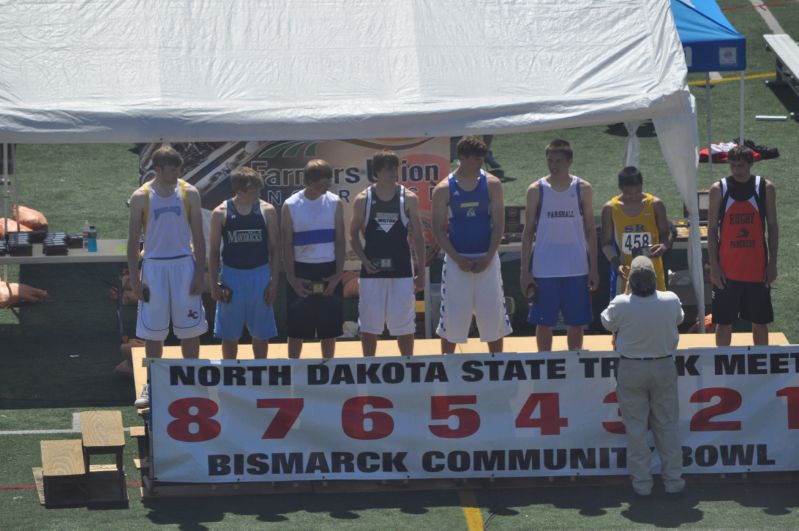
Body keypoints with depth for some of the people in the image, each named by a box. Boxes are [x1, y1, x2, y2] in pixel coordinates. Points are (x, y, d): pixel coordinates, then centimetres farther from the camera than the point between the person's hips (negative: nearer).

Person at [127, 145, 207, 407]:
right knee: (153, 331, 5)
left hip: (184, 266, 1)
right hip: (153, 266, -1)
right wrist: (135, 280, -5)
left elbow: (198, 236, 2)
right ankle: (152, 385, 16)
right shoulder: (141, 197, -4)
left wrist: (200, 274, -4)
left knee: (190, 329, 3)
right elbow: (133, 241, -1)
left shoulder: (189, 193, -2)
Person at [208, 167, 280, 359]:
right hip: (231, 276, -1)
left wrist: (274, 281, -5)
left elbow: (275, 249, 1)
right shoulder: (221, 213, -5)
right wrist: (214, 284, -4)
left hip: (260, 276, 1)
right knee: (229, 334, 7)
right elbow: (214, 251, 1)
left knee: (261, 332, 8)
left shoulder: (267, 211, -3)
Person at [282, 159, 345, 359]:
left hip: (328, 271, 2)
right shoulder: (291, 206, -4)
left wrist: (338, 273, -6)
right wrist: (291, 278, -9)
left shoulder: (334, 203, 1)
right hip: (302, 270, -2)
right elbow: (287, 244, -2)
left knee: (329, 328, 5)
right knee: (296, 329, 2)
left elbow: (340, 240, 3)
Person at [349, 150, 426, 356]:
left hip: (401, 270, 0)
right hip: (372, 270, 0)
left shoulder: (408, 199, 0)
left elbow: (418, 237, 3)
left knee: (404, 325, 4)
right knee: (369, 325, 4)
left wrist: (420, 272, 0)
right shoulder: (363, 200, 0)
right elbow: (353, 235, 6)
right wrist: (364, 260, -10)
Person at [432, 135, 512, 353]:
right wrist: (458, 259, -12)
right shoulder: (443, 189, -3)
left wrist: (488, 258, -11)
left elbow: (498, 225, -1)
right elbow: (438, 230, -3)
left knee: (493, 319, 5)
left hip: (487, 260, 1)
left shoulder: (491, 184, 0)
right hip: (456, 260, -1)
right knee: (451, 320, 2)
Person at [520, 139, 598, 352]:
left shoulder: (582, 189, 1)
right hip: (544, 270, -1)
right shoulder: (536, 190, -1)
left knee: (576, 322, 7)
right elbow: (528, 232, 2)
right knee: (544, 322, 4)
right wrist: (525, 270, -4)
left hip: (576, 269, 1)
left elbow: (590, 231, 5)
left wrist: (593, 268, -1)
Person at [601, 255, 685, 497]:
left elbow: (607, 322, 1)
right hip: (664, 366, 2)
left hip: (631, 370, -2)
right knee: (667, 425, 13)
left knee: (636, 427, 7)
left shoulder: (621, 304, -19)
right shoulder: (670, 301, -13)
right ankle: (673, 479, 16)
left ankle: (642, 482, 9)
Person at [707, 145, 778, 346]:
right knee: (724, 321, 4)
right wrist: (714, 266, -7)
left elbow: (772, 227, 4)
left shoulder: (765, 188, 0)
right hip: (727, 269, -1)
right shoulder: (719, 190, -3)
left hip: (757, 268, 1)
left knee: (759, 322, 8)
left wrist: (772, 263, -2)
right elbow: (712, 230, -1)